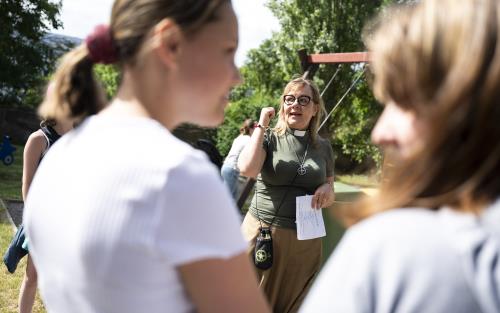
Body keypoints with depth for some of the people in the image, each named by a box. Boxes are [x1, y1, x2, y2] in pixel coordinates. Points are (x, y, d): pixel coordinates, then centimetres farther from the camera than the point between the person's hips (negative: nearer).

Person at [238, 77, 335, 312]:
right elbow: (247, 169, -23)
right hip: (264, 233, -3)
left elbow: (329, 197, 18)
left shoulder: (323, 148, 8)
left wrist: (327, 190, -6)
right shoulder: (268, 137, -2)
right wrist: (261, 126, -13)